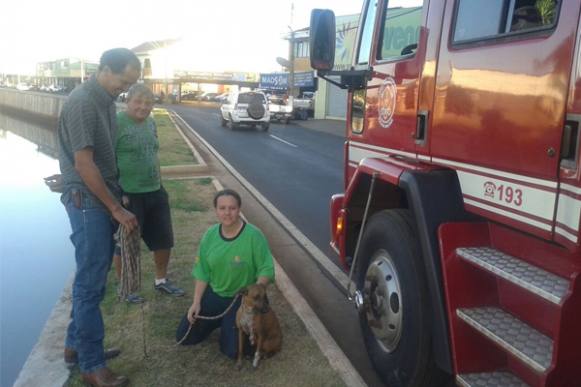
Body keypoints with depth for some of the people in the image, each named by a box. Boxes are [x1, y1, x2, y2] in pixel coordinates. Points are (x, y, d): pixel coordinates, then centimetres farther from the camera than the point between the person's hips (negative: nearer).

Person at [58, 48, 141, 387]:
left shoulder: (107, 100, 10)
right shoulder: (82, 102, -17)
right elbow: (83, 164, -21)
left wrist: (117, 199, 14)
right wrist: (116, 208, -17)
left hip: (102, 198, 9)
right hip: (87, 201, -9)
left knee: (95, 276, 16)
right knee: (91, 282, -2)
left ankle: (76, 345, 31)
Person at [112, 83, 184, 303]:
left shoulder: (151, 123, 9)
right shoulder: (116, 123, -14)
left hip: (155, 193, 7)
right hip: (128, 195, -7)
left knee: (164, 239, 15)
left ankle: (161, 281, 34)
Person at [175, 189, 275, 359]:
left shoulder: (254, 235, -22)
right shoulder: (210, 234, -7)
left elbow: (266, 269, -17)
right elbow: (203, 272, 2)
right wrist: (196, 302, -1)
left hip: (242, 298, -5)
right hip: (214, 293, 5)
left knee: (232, 350, -15)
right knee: (183, 337, 5)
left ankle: (232, 322, 17)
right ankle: (221, 320, 27)